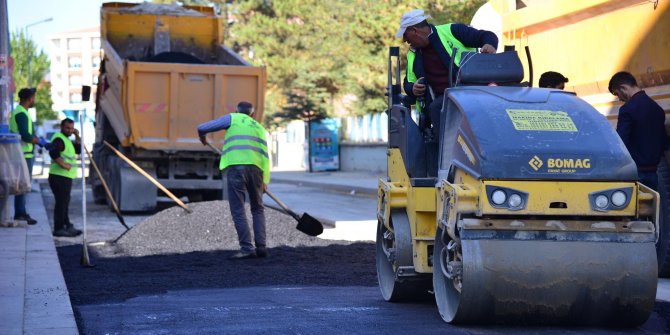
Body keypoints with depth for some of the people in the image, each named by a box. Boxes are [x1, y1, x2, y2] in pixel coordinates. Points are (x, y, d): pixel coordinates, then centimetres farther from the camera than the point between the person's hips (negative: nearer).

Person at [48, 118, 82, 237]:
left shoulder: (66, 139, 20)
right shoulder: (59, 139, -13)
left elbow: (78, 150, 21)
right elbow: (53, 152, -29)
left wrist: (77, 136, 9)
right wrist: (63, 164, -26)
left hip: (66, 177, 11)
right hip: (60, 177, -11)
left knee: (64, 202, 17)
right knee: (61, 202, -9)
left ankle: (67, 226, 25)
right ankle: (58, 229, -7)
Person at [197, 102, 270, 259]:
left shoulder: (232, 118, 15)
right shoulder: (259, 128, 25)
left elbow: (202, 128, 13)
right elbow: (265, 156, 14)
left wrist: (202, 137, 36)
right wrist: (264, 181, 9)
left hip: (236, 167, -4)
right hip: (256, 169, 4)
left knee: (238, 210, -2)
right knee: (258, 209, 17)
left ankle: (247, 248, -10)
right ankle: (261, 246, 9)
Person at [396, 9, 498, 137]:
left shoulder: (451, 32, 3)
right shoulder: (413, 55, 20)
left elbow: (488, 37, 5)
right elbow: (408, 82, 29)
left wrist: (490, 46, -20)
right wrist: (413, 89, 4)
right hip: (442, 98, 4)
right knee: (435, 108, -30)